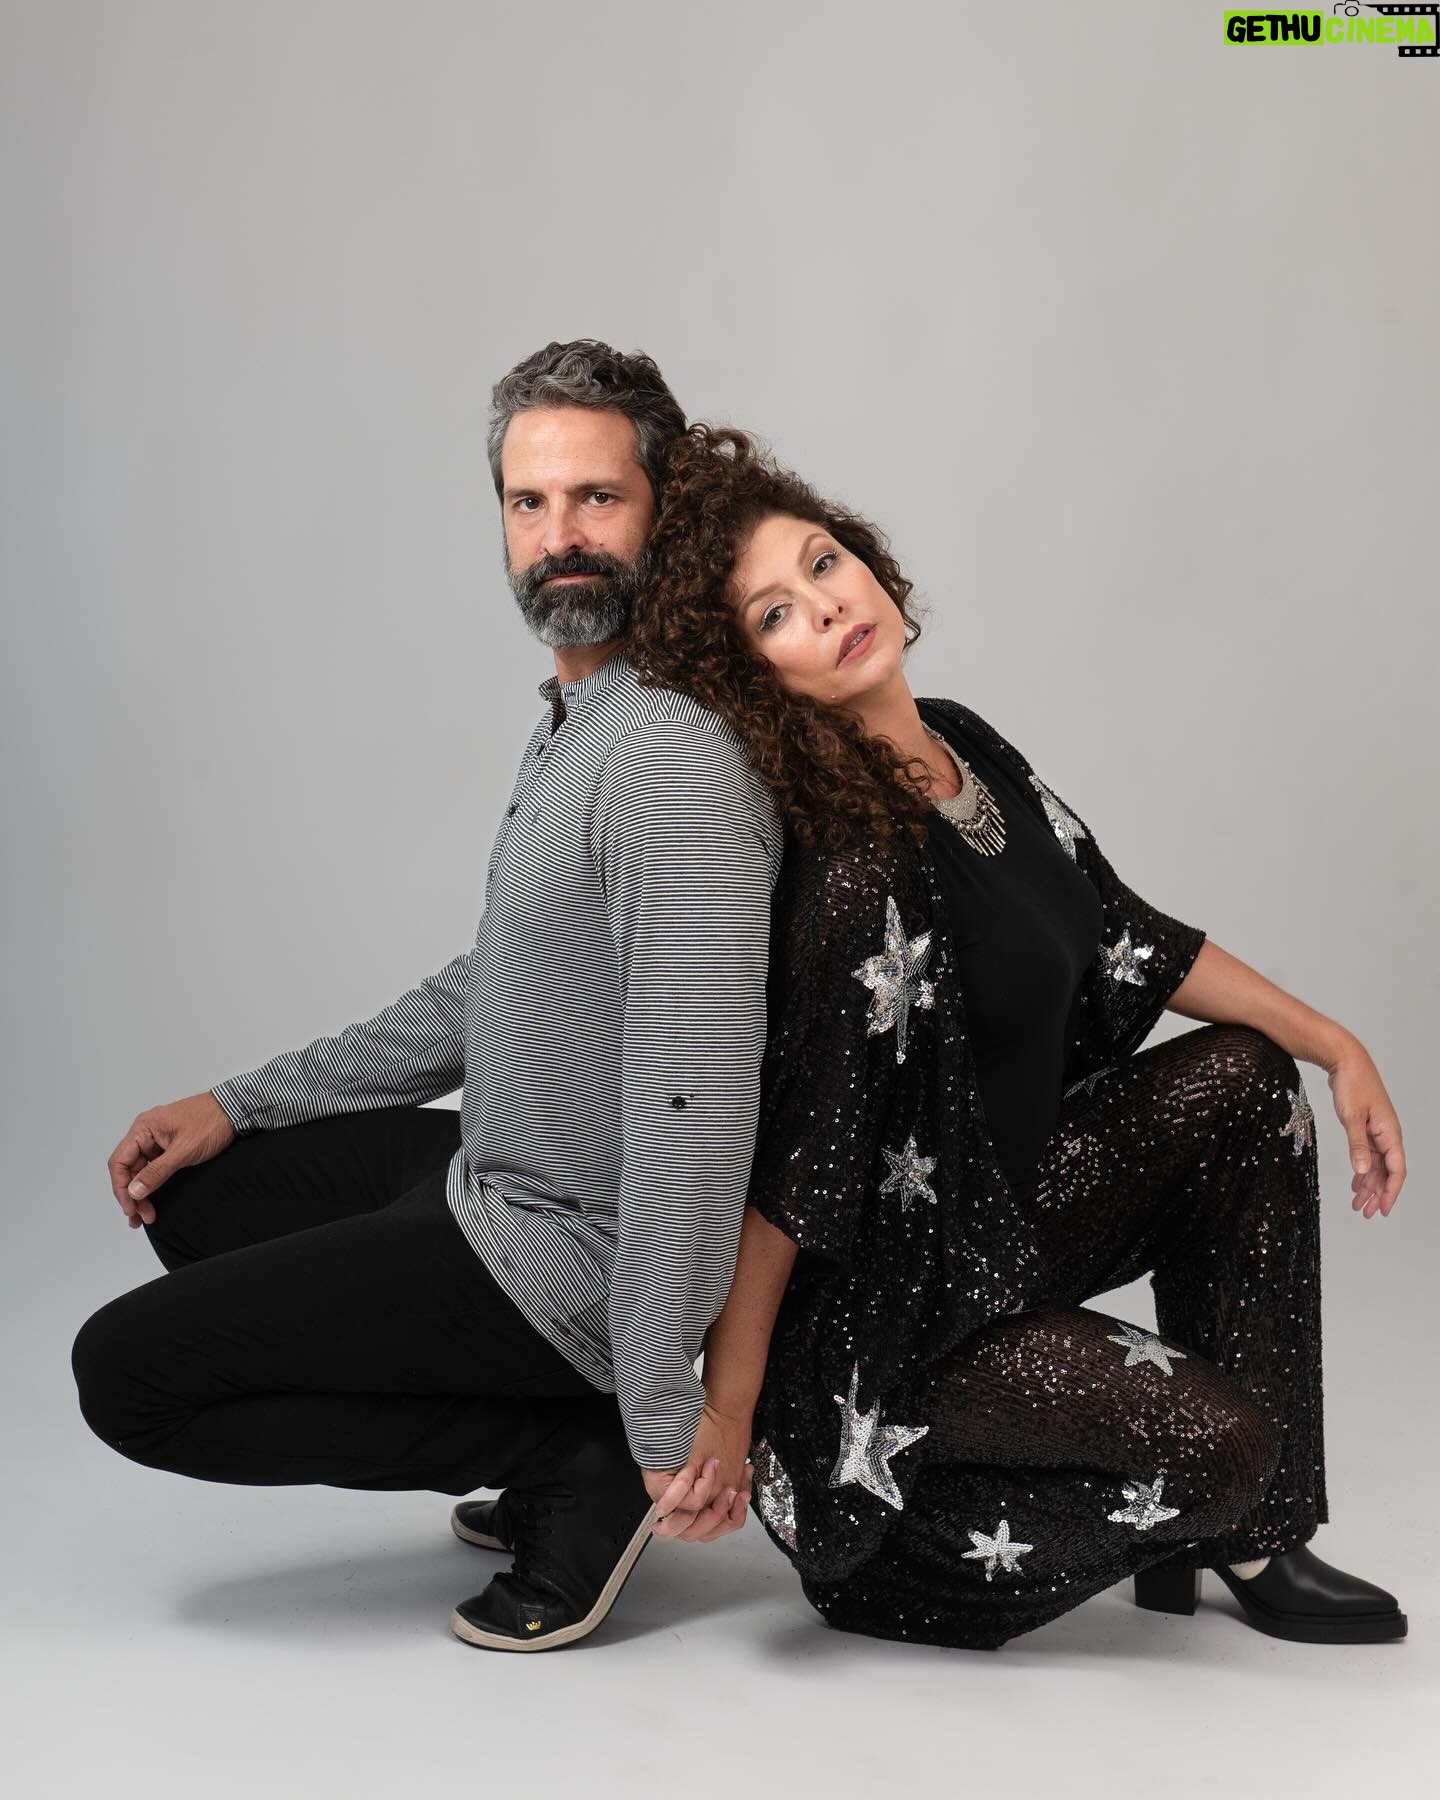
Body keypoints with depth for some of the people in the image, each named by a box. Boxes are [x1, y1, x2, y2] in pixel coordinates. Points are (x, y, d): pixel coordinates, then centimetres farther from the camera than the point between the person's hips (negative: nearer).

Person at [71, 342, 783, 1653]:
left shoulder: (675, 758, -25)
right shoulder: (577, 722, 10)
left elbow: (697, 1101, -30)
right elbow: (490, 994, 19)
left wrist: (666, 1419, -27)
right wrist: (239, 1105, 16)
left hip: (563, 1252, -10)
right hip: (494, 1173, 10)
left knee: (127, 1372, -3)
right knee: (191, 1197, 23)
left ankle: (582, 1461, -2)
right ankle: (570, 1436, 12)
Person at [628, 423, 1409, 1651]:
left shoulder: (966, 750, 0)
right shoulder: (850, 868, -27)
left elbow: (1126, 938, 11)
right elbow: (788, 1165, -26)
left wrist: (1336, 1047, 10)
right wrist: (728, 1413, -22)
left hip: (1001, 1205, 9)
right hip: (883, 1305, -9)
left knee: (1245, 1077, 5)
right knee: (1214, 1439, -19)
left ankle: (1245, 1540, 10)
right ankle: (902, 1542, 10)